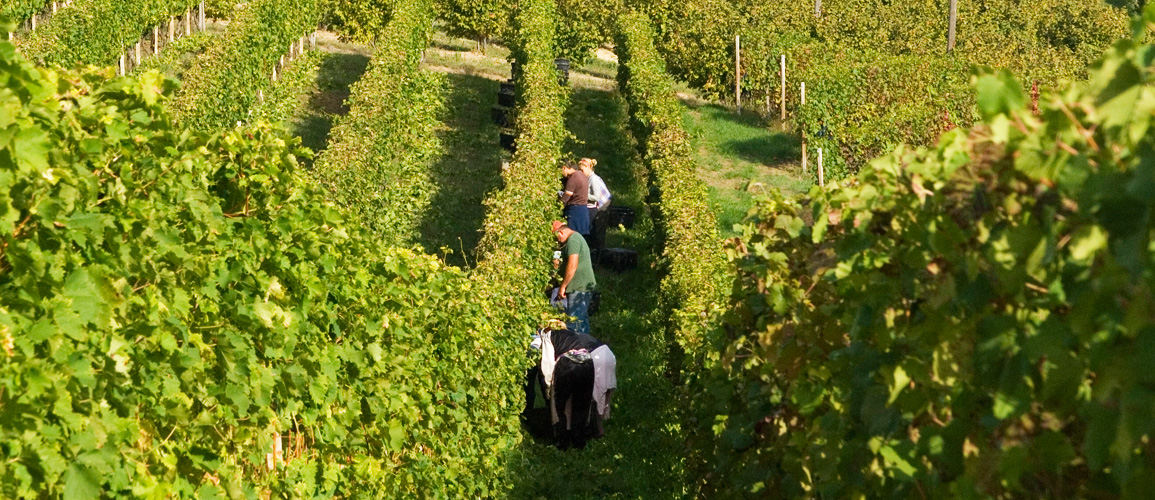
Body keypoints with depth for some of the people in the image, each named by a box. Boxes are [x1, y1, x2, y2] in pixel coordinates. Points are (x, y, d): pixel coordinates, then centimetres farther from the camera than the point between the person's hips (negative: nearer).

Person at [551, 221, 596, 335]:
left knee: (575, 321, -10)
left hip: (578, 288, -11)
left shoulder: (572, 240, -13)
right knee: (582, 320, 14)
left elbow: (572, 266, -21)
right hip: (585, 287, 11)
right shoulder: (577, 237, 21)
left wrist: (562, 286, -16)